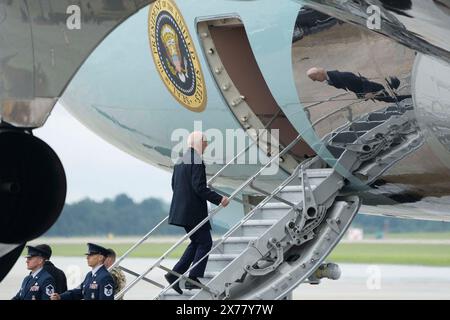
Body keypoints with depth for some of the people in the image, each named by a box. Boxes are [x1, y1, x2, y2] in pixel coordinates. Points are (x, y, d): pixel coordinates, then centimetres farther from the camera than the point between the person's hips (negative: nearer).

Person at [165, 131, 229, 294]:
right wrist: (219, 199, -16)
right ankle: (193, 279, 0)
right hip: (194, 211, -9)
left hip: (181, 210, 9)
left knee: (197, 242, 18)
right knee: (205, 243, 2)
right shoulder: (197, 161, -16)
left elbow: (174, 185, 18)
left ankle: (175, 274, 10)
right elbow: (199, 187, -22)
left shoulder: (180, 160, 12)